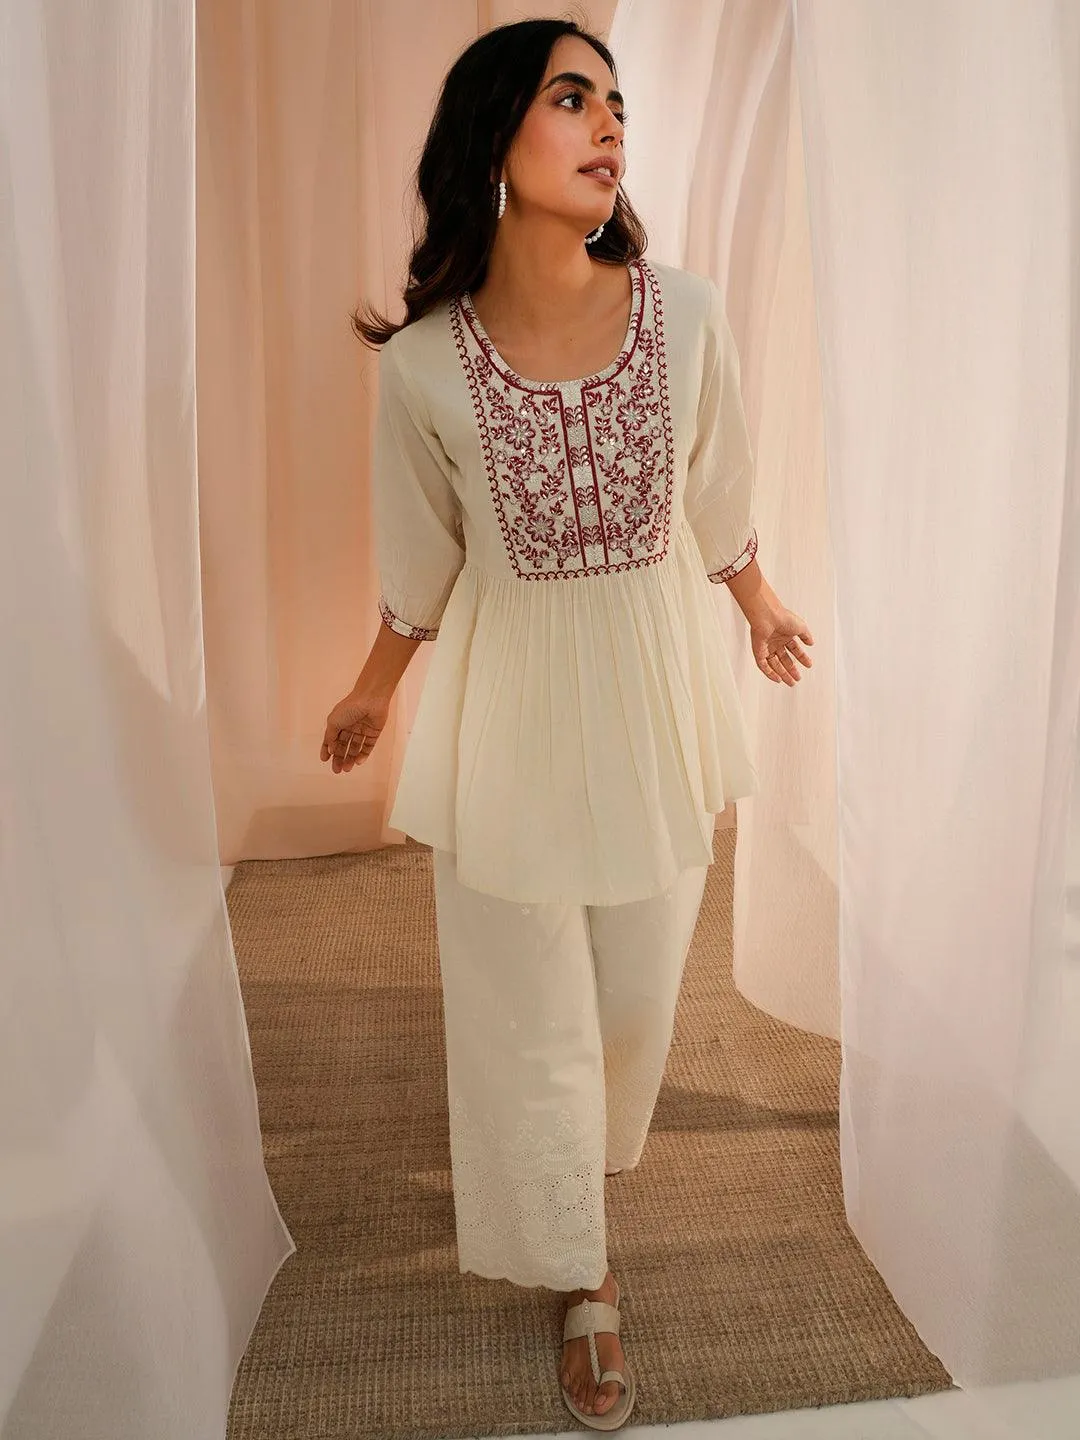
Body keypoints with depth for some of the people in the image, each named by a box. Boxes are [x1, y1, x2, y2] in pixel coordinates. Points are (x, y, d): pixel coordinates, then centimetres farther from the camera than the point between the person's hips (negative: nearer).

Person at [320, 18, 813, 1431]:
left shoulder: (687, 316, -13)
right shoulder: (425, 363, -15)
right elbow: (421, 559, 1)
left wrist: (764, 610, 20)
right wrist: (374, 688, 14)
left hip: (655, 696, 2)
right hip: (512, 706, -1)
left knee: (636, 984, 20)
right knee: (530, 1010, 12)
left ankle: (595, 1146, 57)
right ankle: (583, 1278, 38)